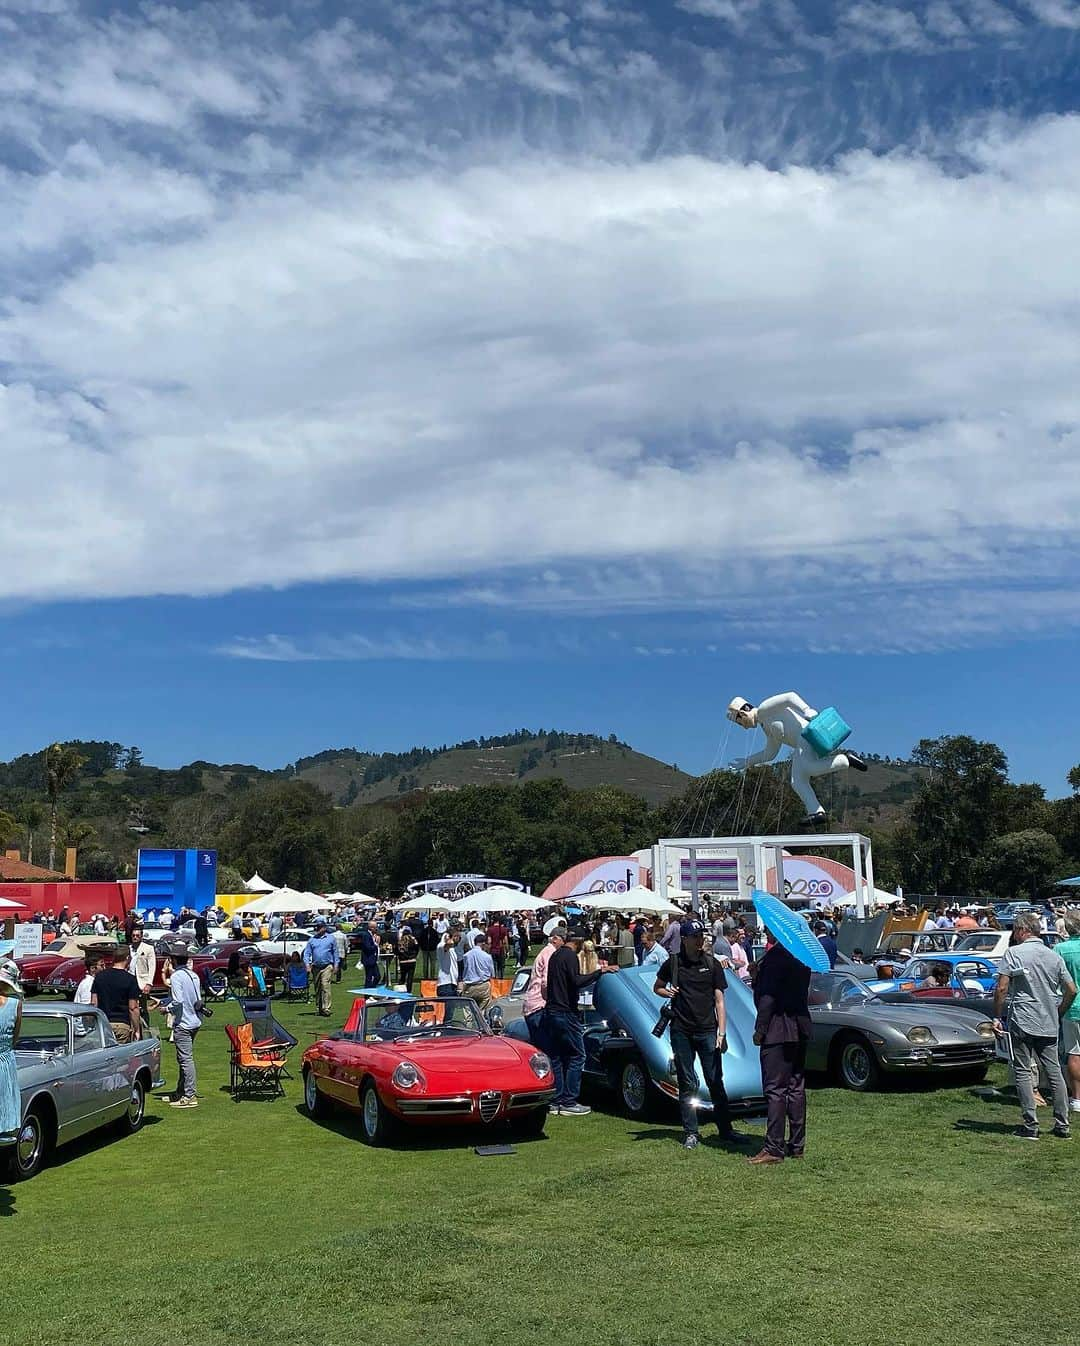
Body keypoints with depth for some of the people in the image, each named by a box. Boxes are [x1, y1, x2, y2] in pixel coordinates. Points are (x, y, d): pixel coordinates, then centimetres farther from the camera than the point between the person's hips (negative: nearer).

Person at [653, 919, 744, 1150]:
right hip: (681, 1031, 0)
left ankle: (725, 1129, 11)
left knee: (716, 1081, 1)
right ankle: (690, 1133, 10)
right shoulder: (673, 963, 2)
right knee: (687, 1084, 5)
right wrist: (667, 993, -6)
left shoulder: (712, 964, 2)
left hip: (707, 1030, 0)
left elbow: (719, 1001, 2)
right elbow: (657, 987, 17)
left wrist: (722, 1033, -5)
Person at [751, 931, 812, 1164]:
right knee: (796, 1088, 13)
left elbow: (768, 997, -18)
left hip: (778, 1029, -9)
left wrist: (759, 1030, -12)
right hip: (800, 1028, 9)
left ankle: (774, 1149, -5)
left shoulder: (775, 956, -15)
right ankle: (796, 1146, 18)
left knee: (774, 1090, -6)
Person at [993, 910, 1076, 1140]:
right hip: (1049, 1026, 5)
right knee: (1054, 1071, 11)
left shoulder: (1013, 953, -7)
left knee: (1023, 1072, 1)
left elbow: (1001, 988, -12)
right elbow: (1071, 990, 9)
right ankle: (1062, 1125, 13)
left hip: (1022, 1022, -5)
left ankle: (1030, 1126, -2)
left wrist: (997, 1017, -2)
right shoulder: (1054, 955, 8)